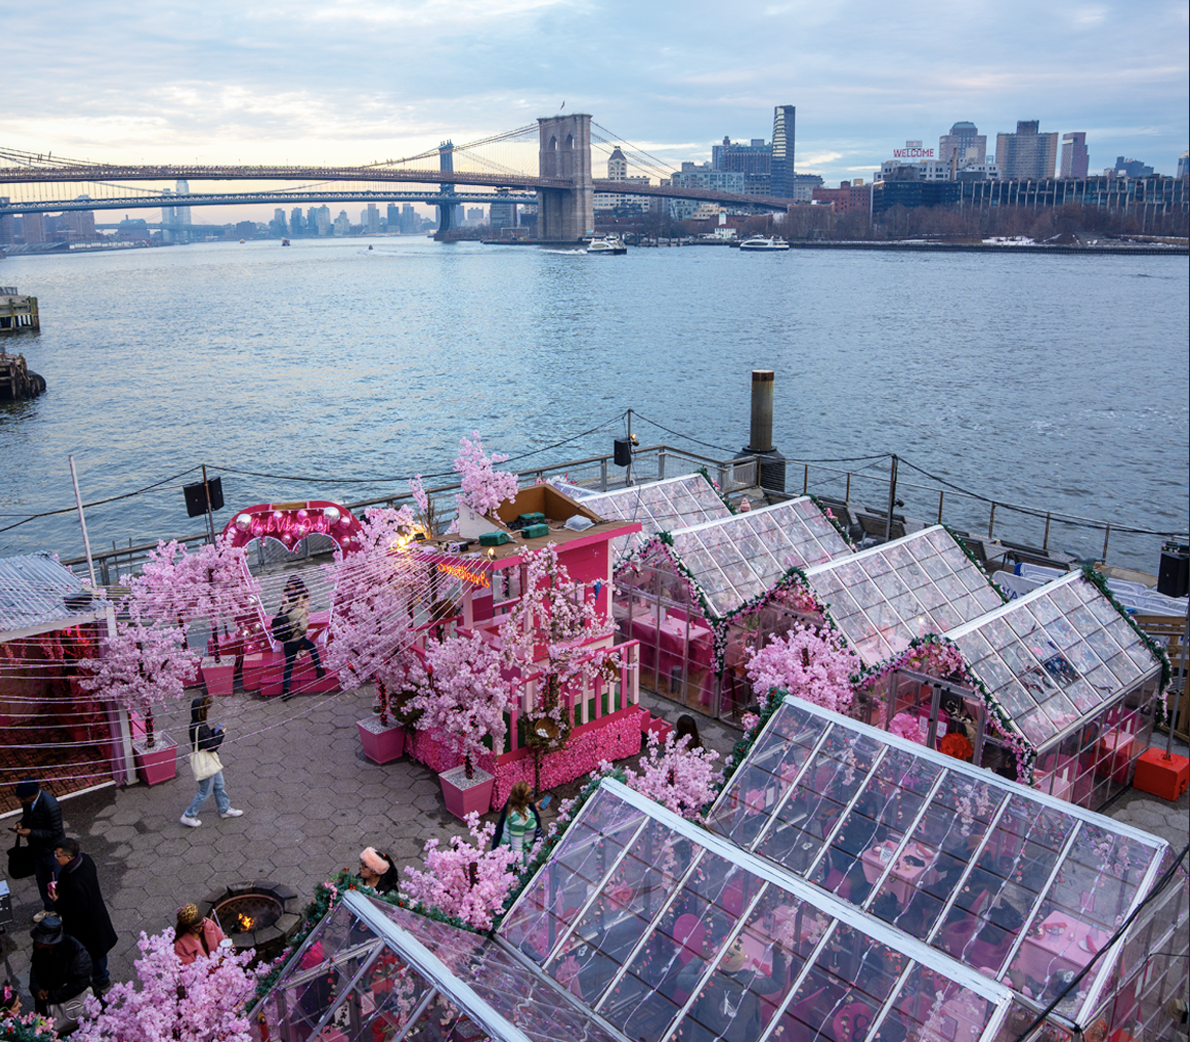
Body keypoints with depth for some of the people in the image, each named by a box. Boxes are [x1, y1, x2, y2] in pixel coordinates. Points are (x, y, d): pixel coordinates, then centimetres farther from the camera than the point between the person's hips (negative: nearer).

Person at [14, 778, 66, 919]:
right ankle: (48, 908, 45)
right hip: (37, 849, 7)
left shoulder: (51, 806, -35)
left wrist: (31, 833, -27)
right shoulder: (28, 800, -12)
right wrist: (20, 823, -12)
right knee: (41, 879, 24)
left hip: (52, 850, -7)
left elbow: (55, 831, -26)